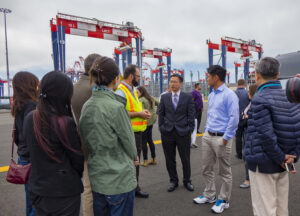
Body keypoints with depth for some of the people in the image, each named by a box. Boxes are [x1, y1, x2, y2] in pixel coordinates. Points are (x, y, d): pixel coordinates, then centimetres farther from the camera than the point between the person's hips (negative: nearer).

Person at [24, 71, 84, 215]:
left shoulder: (29, 119, -5)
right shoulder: (65, 123, -24)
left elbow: (30, 147, 6)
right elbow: (77, 158, -13)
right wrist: (76, 177, 7)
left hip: (36, 189, 6)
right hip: (63, 193, -6)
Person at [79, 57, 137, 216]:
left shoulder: (87, 106, 0)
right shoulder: (116, 107, -22)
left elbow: (87, 141, 7)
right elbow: (128, 140, -13)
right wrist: (133, 157, 9)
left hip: (96, 178, 7)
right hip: (119, 180, -7)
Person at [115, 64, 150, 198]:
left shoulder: (132, 90, 16)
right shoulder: (121, 91, -16)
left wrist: (143, 112, 4)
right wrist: (138, 114, -19)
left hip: (137, 132, 10)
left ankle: (135, 188, 33)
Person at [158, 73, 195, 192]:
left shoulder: (188, 97, 0)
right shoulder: (164, 97, 6)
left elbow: (191, 115, 0)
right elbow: (160, 114, 9)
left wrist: (190, 129, -5)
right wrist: (161, 128, 2)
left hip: (183, 132, -2)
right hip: (167, 133, 2)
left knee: (185, 159, 9)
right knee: (170, 159, 10)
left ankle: (187, 181, 29)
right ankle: (173, 181, 28)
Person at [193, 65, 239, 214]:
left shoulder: (229, 95, -13)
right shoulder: (211, 95, 12)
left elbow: (234, 119, -17)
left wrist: (225, 139, -16)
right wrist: (206, 130, 14)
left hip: (221, 138, -8)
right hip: (208, 136, 8)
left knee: (225, 172, 8)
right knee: (206, 169, 16)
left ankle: (223, 200, 24)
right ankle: (209, 195, 34)